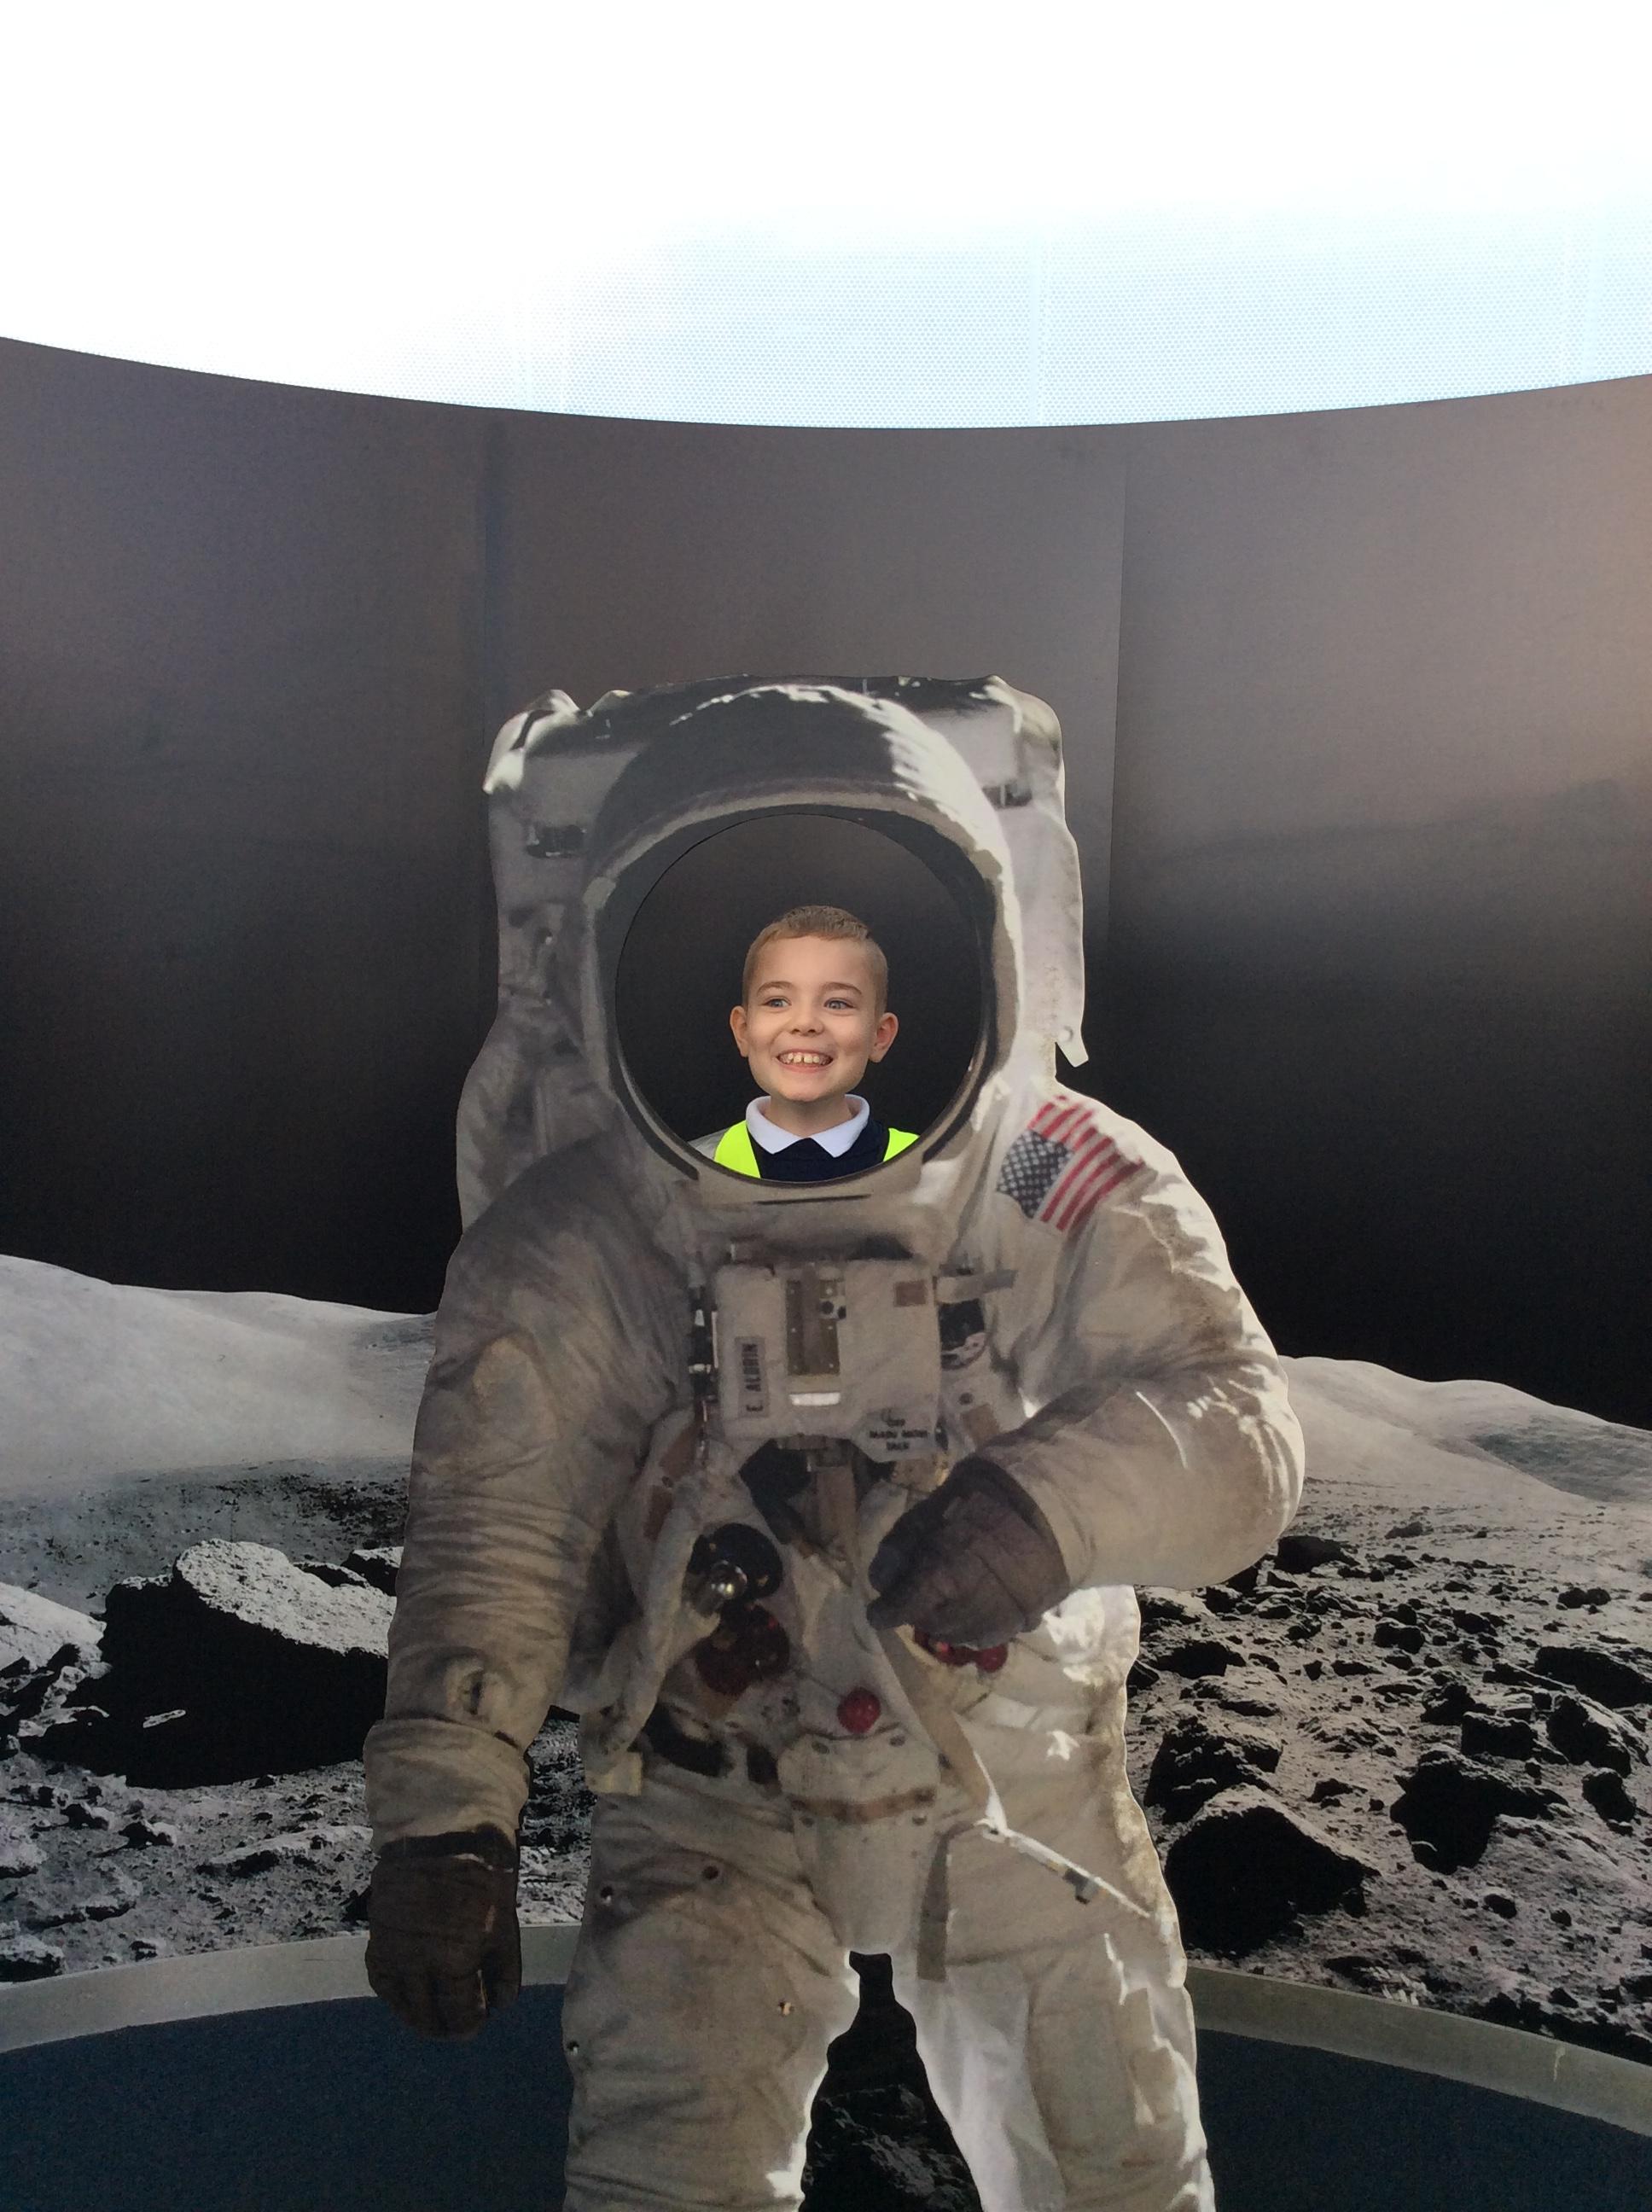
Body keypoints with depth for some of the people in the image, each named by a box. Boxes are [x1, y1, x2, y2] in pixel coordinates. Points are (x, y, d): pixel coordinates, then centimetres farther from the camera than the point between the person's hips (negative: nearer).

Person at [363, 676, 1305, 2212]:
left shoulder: (1077, 1199, -17)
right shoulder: (570, 1254, -16)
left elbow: (1235, 1424, -23)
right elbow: (493, 1530, -15)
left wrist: (1063, 1493, -44)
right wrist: (443, 1814, -24)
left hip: (1024, 1780, 2)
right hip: (713, 1808, -1)